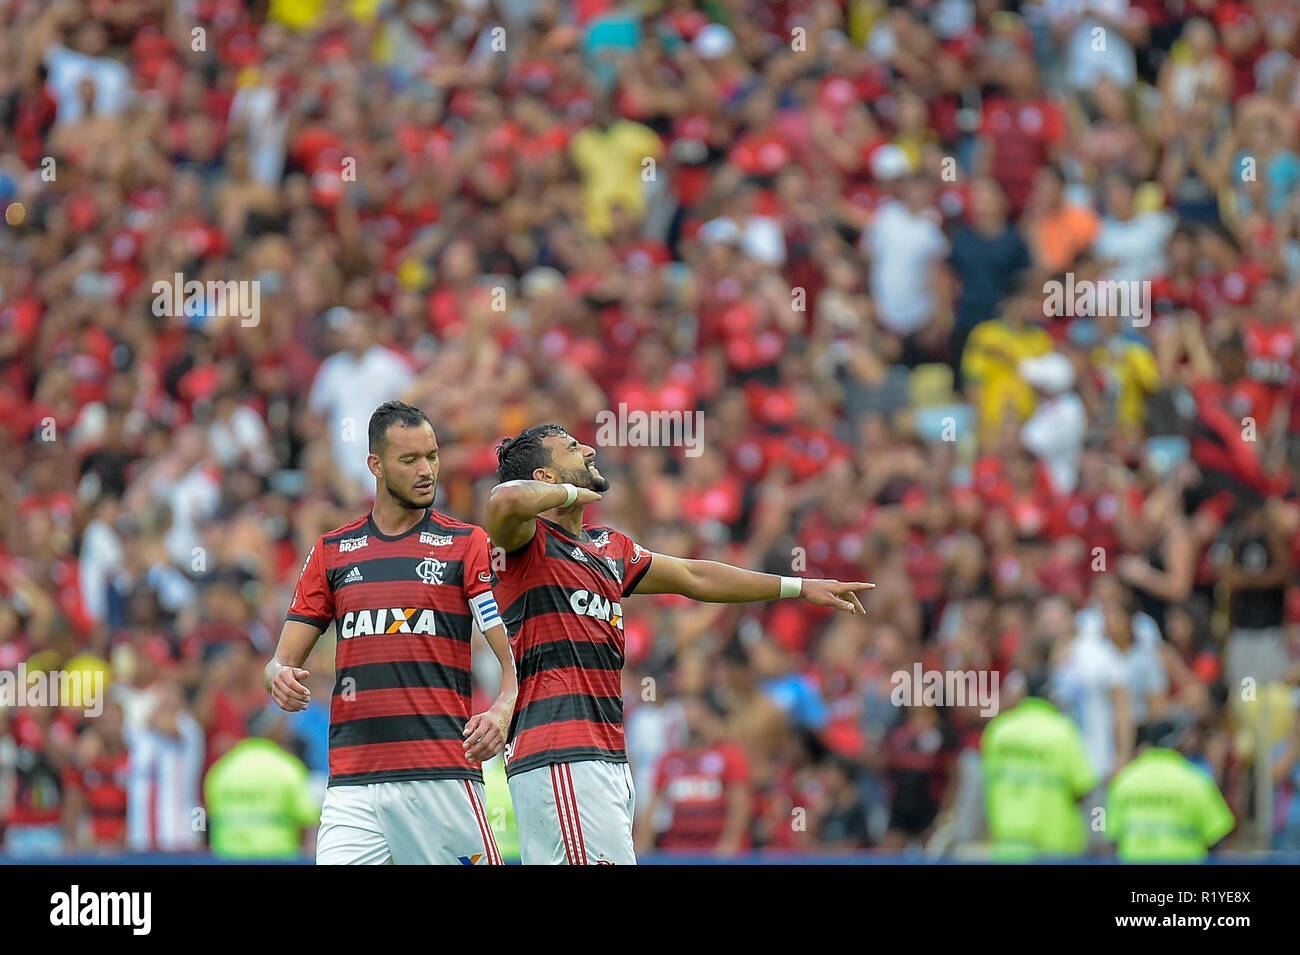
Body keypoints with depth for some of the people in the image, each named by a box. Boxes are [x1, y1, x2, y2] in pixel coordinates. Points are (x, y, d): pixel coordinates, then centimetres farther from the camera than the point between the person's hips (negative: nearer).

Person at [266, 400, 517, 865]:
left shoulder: (467, 544, 5)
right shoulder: (332, 550, 15)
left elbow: (516, 655, -2)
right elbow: (284, 660, 17)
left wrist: (501, 713, -22)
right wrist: (281, 677, -8)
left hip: (443, 775, -2)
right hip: (352, 785, 2)